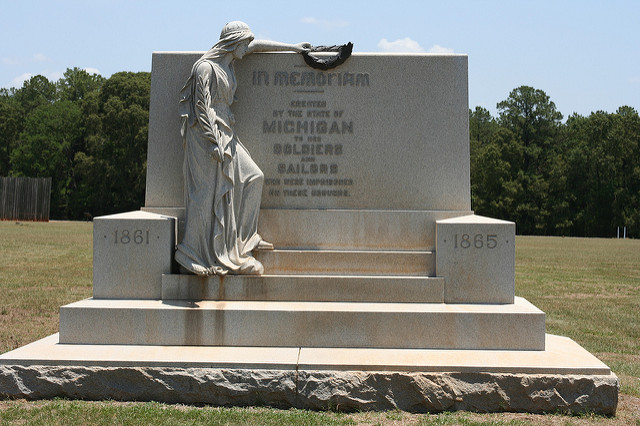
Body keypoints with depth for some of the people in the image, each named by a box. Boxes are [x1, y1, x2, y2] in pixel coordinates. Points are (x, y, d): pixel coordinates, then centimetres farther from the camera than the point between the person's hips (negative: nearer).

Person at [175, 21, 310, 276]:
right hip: (207, 135, -10)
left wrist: (292, 47, 31)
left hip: (224, 134, 10)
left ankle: (244, 238, 20)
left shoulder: (226, 62, 12)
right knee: (209, 195, -7)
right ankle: (192, 258, 1)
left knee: (251, 178, 11)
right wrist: (214, 143, -22)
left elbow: (256, 46, 26)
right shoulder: (206, 67, -14)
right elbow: (201, 107, -18)